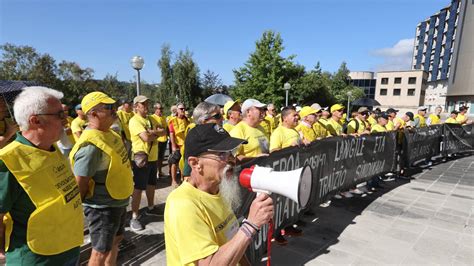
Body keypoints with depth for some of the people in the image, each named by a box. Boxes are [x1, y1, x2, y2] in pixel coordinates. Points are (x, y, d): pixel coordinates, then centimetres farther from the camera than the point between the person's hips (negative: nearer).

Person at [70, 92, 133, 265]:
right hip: (103, 207, -9)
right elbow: (80, 184, -24)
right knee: (101, 251, 9)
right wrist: (80, 210, -11)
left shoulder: (108, 133, 2)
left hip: (117, 201, 9)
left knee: (116, 239, 25)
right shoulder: (91, 144, -28)